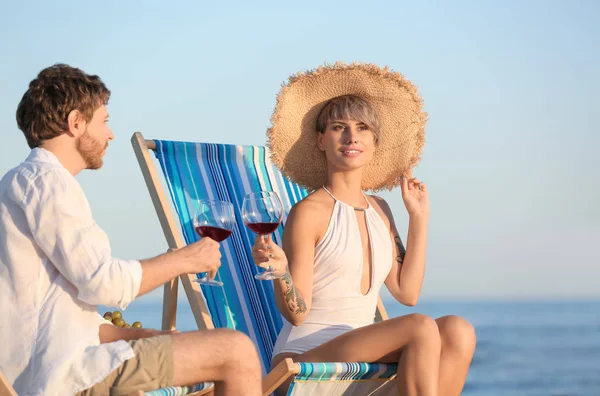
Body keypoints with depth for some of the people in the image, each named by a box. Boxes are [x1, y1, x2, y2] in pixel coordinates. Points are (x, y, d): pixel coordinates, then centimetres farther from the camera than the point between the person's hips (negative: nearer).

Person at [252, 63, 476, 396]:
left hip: (361, 361, 7)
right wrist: (281, 272, -27)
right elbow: (296, 313, -7)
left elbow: (406, 292, 9)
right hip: (303, 362, -7)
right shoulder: (309, 212, -6)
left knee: (457, 331, -19)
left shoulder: (378, 211, 15)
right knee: (420, 327, -28)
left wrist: (419, 218, 11)